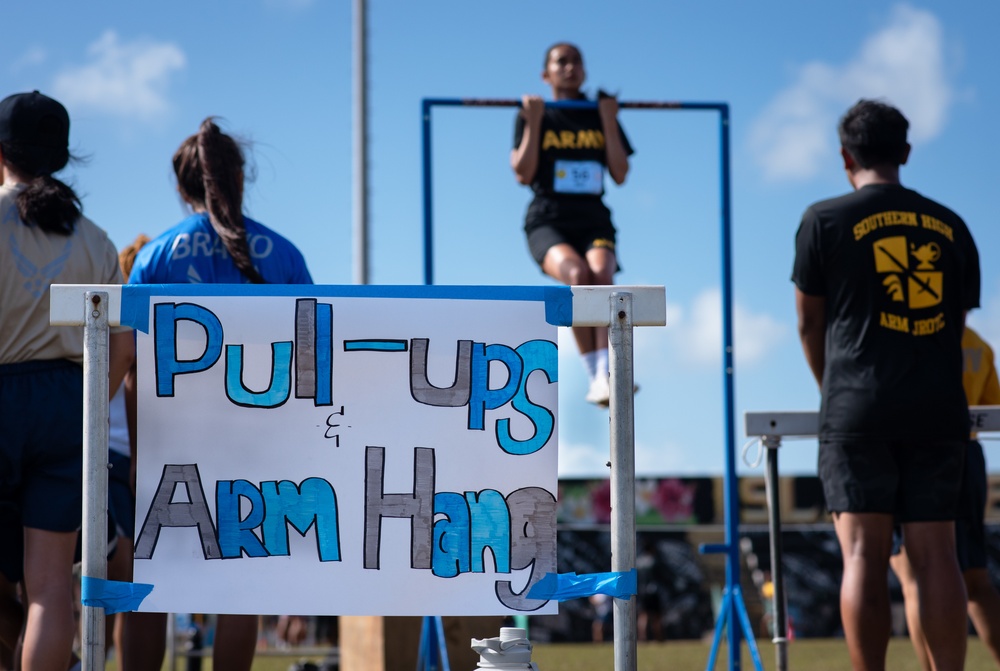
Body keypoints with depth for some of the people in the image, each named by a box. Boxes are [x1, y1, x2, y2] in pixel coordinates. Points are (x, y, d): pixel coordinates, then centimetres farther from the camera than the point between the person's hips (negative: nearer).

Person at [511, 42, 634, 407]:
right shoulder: (535, 117, 7)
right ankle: (594, 375, -30)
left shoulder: (600, 116, 15)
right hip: (548, 222, -2)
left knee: (602, 275, -30)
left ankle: (605, 375, -41)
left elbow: (620, 174, 6)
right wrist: (533, 122, -8)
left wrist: (609, 121, 0)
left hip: (594, 220, 2)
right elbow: (523, 175, -3)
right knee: (579, 275, -32)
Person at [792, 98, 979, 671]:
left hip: (858, 409, -3)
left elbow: (810, 322, 9)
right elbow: (958, 321, 16)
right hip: (938, 408, 3)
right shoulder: (949, 226, 12)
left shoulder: (826, 220, 2)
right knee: (936, 554, 2)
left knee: (864, 556, -5)